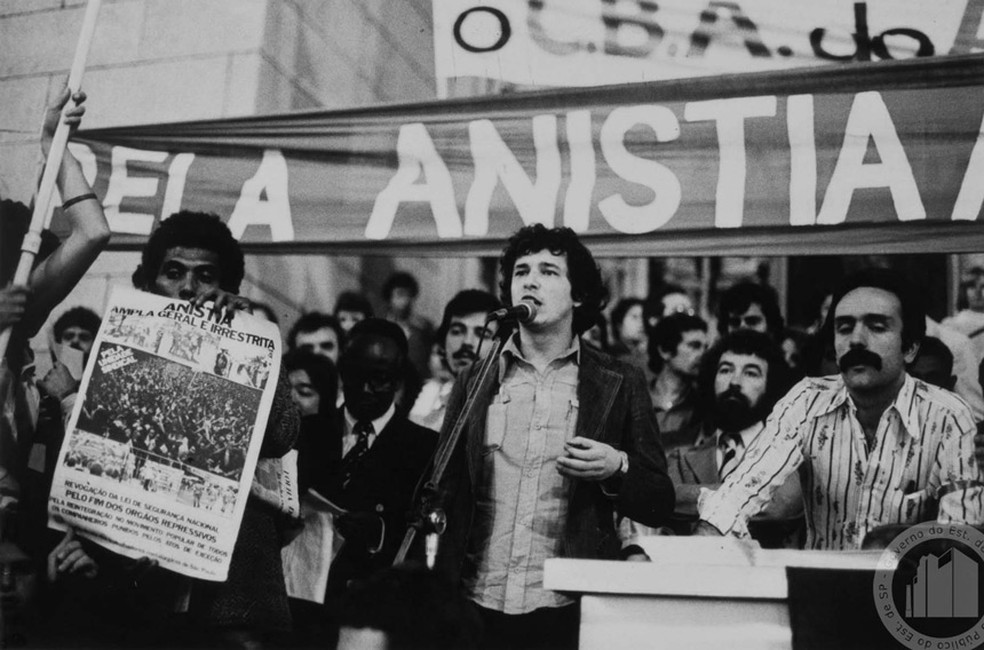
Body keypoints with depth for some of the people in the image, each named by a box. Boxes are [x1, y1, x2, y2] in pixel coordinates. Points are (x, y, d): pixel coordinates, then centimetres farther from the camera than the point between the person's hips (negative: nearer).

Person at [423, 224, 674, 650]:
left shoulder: (619, 385, 3)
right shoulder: (475, 380, 9)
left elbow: (659, 506, 4)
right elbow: (444, 489, 11)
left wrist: (617, 470, -14)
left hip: (568, 612, -2)